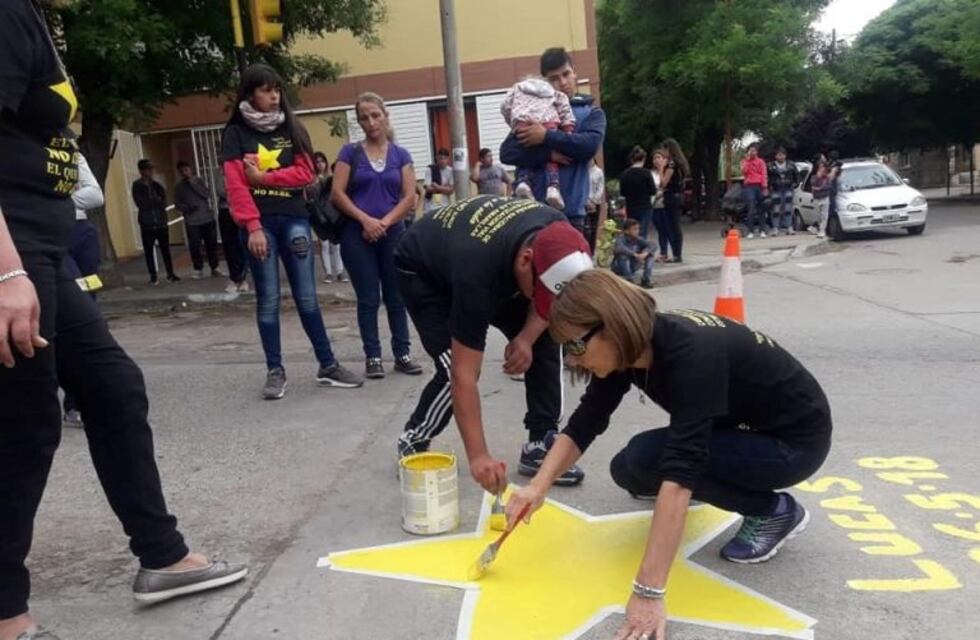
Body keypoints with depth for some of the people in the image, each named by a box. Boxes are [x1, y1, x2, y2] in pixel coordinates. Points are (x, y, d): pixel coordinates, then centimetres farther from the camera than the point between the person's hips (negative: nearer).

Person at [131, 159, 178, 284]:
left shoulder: (157, 185, 8)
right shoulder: (137, 186, -1)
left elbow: (164, 202, 0)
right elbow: (141, 204, -11)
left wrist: (151, 203, -15)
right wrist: (157, 202, -7)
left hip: (161, 222, 2)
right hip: (147, 224, -2)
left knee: (165, 249, 3)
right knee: (148, 251, 3)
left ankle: (170, 274, 11)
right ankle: (153, 276, 11)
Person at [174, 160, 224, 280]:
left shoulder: (199, 181, 7)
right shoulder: (179, 186, 5)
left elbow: (207, 194, -8)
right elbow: (177, 204, 3)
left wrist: (193, 184, -10)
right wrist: (187, 208, -15)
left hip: (207, 218, 1)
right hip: (191, 222, -1)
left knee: (212, 244, 5)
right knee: (194, 246, -5)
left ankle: (214, 268, 16)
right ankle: (198, 270, 8)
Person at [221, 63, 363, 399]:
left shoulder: (292, 129, 12)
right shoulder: (235, 133, 3)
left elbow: (305, 173, 2)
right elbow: (236, 185, -5)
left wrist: (264, 177, -8)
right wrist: (253, 226, -15)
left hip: (294, 219, 2)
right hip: (260, 224, -2)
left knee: (307, 297, 3)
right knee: (268, 300, 2)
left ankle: (328, 366, 10)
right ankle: (275, 371, 9)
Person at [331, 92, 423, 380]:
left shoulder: (401, 154, 7)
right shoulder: (350, 152, 4)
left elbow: (409, 198, 1)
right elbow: (337, 194, -3)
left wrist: (385, 222, -11)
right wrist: (365, 219, -13)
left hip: (393, 234, 1)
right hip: (357, 235, -1)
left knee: (396, 297, 7)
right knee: (368, 299, 3)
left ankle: (402, 354, 15)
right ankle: (373, 357, 11)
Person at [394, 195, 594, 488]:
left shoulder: (556, 233, -29)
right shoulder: (477, 274, -45)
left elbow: (547, 297, -6)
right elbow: (463, 374, -41)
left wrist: (527, 337, -22)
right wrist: (478, 457, -43)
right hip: (423, 271, -6)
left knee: (545, 340, -8)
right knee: (452, 367, -22)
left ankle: (542, 445, 1)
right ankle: (413, 443, 5)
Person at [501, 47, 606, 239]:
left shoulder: (591, 113, 11)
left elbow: (591, 144, -11)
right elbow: (507, 153, -2)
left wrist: (546, 137, -14)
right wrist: (548, 153, -15)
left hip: (571, 212, 0)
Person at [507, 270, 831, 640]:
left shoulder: (691, 355, -36)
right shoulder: (630, 345, -12)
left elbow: (680, 472, -42)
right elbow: (583, 425, -5)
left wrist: (648, 592, -44)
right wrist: (538, 487, -19)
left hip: (795, 438, -7)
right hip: (743, 425, 7)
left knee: (646, 458, -23)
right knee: (627, 471, -5)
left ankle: (775, 511, -6)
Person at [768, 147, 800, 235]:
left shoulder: (791, 165, 5)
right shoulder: (771, 166, -4)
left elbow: (797, 175, 15)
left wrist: (795, 184, 6)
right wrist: (769, 186, -5)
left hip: (788, 189, 2)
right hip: (776, 190, -2)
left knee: (788, 209, 1)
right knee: (776, 209, -4)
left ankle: (789, 228, 6)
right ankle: (775, 228, 0)